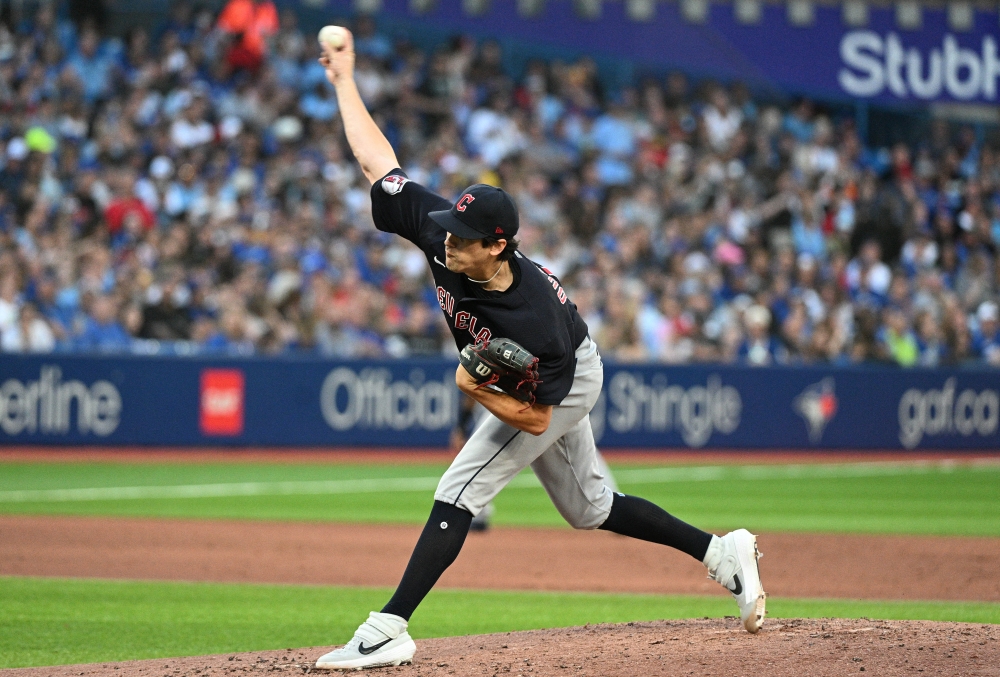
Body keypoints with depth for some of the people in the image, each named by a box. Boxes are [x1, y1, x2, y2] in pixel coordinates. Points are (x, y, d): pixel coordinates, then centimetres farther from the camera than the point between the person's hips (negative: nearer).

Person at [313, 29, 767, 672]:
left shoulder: (534, 319, -41)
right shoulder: (442, 235, -27)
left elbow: (536, 417, -31)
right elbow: (377, 160, -19)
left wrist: (476, 390, -42)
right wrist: (345, 80, -18)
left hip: (563, 383, -8)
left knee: (459, 493, -18)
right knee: (590, 509, 18)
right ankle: (724, 553, 28)